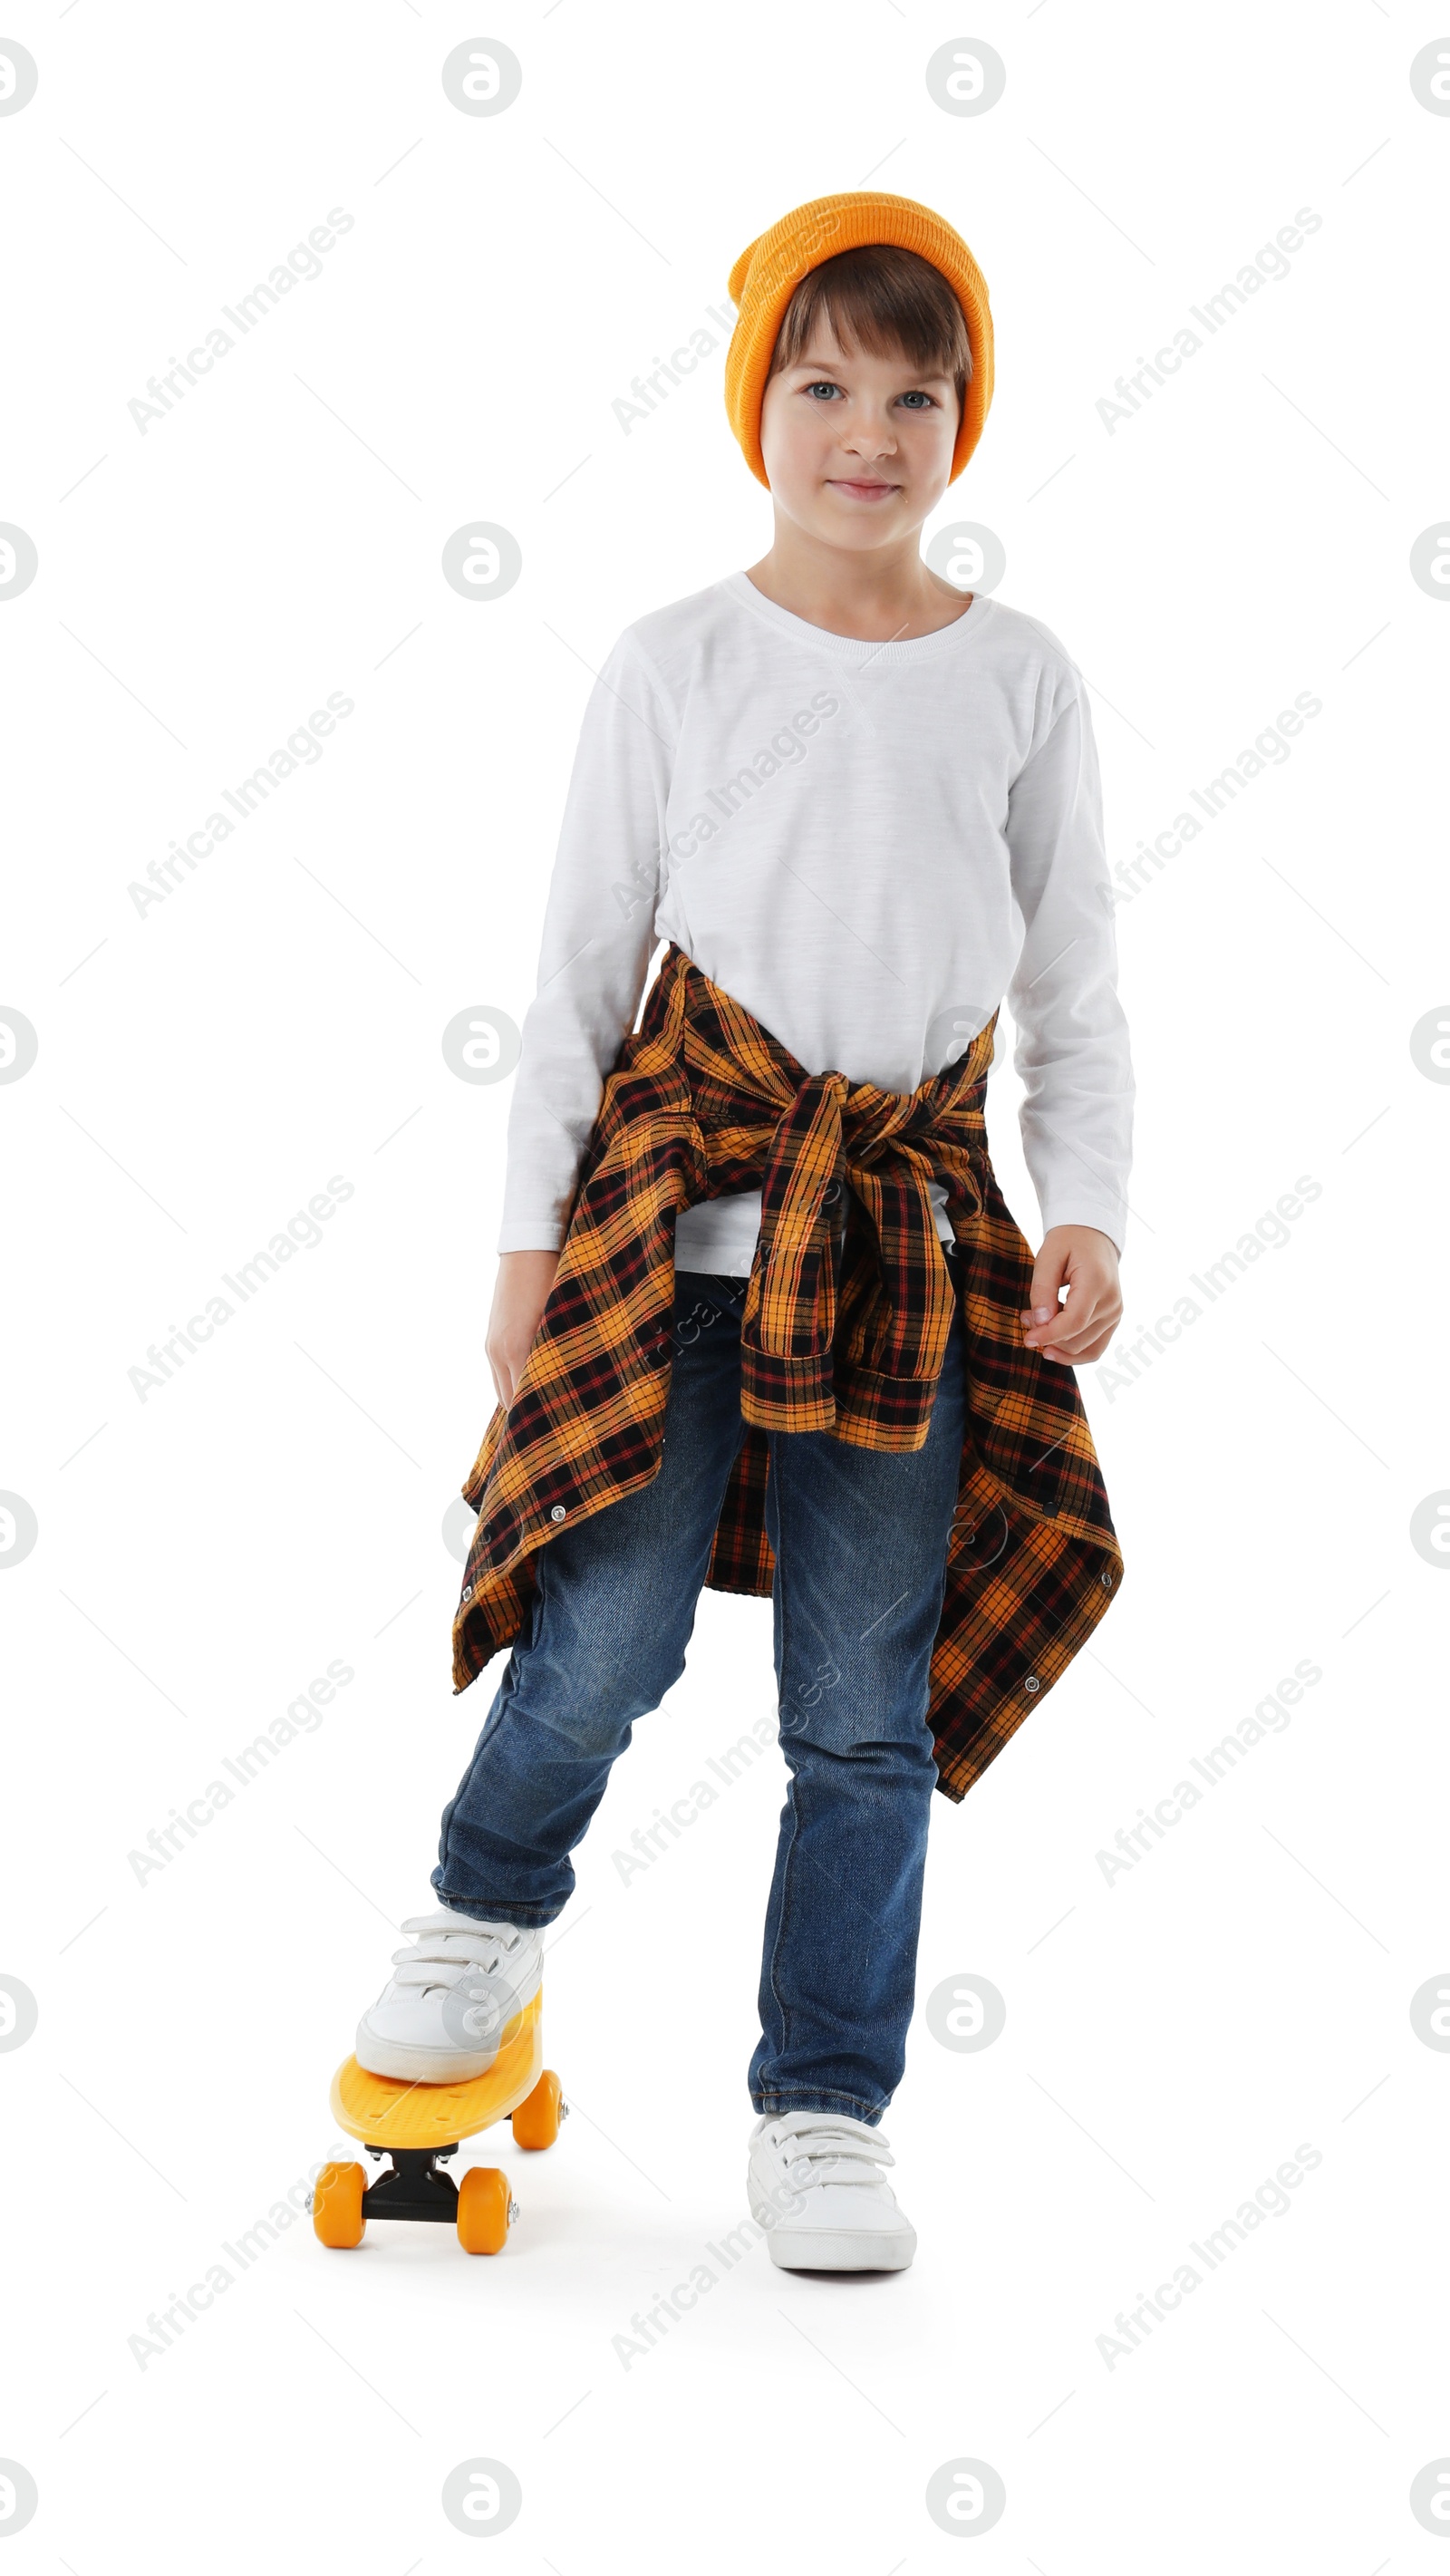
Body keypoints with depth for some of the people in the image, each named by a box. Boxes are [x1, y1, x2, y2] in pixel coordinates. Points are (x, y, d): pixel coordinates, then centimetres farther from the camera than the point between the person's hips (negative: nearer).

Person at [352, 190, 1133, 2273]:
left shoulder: (1022, 680, 6)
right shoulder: (679, 664, 3)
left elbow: (1076, 984, 9)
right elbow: (583, 965, 4)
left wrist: (1088, 1212, -4)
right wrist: (529, 1234, 1)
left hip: (909, 1235, 2)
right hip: (679, 1203, -1)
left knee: (868, 1708, 5)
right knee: (605, 1644, -5)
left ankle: (825, 2111, 19)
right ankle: (486, 1916, 28)